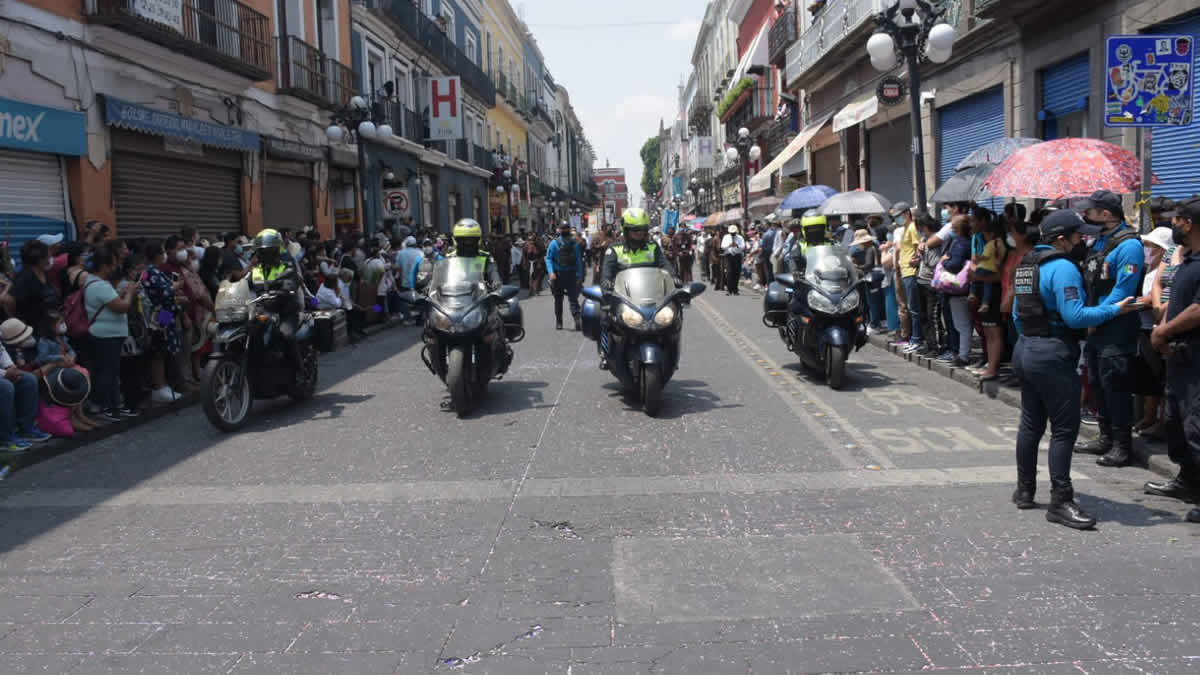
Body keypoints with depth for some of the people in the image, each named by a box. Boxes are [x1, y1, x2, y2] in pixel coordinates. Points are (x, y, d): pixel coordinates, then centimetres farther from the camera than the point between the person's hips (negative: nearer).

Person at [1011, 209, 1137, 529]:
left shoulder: (1027, 264, 13)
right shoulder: (1063, 267, -15)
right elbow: (1075, 316, -22)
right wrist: (1115, 309, -11)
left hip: (1026, 350, 9)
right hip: (1053, 357, -9)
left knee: (1031, 423, 16)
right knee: (1064, 428, -3)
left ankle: (1024, 490, 24)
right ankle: (1060, 502, 0)